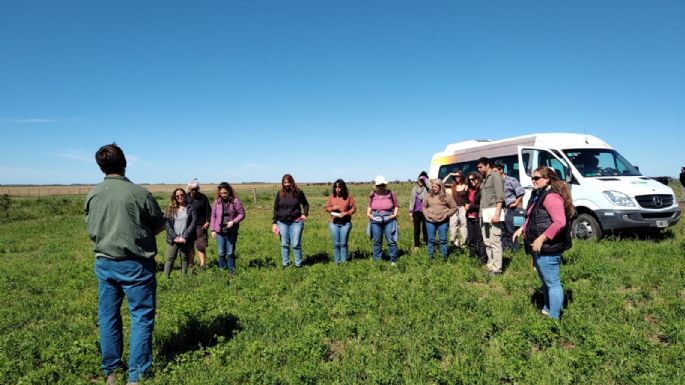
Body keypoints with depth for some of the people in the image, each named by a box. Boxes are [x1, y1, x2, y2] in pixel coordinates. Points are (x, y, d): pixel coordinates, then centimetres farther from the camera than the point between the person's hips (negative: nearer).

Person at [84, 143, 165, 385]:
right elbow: (159, 226, -3)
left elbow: (90, 230, 10)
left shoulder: (92, 195, -1)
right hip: (134, 264, -5)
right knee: (141, 316, 5)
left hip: (103, 263, 5)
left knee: (108, 317, 14)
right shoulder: (138, 193, -15)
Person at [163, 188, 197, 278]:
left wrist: (184, 237, -11)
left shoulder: (190, 208, 2)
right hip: (172, 239, 1)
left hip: (185, 239, -1)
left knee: (184, 259, 7)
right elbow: (167, 223, 0)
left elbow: (194, 222, -5)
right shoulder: (170, 208, 6)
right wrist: (174, 237, -10)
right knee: (170, 259, 1)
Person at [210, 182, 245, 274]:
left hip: (232, 231, -2)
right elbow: (213, 216, 7)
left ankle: (231, 270, 18)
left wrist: (233, 222, -17)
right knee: (221, 253, 10)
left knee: (230, 252, 6)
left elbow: (242, 214, -4)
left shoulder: (235, 201, -8)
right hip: (220, 231, 2)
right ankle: (222, 269, 22)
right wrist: (213, 230, 4)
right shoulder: (217, 201, 1)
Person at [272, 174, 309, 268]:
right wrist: (274, 223, 3)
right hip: (282, 222, 2)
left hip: (296, 222, -2)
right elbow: (275, 209, 7)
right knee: (284, 244, 9)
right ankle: (285, 264, 19)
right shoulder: (280, 194, 3)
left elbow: (305, 204, 12)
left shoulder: (298, 192, -1)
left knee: (296, 244, 1)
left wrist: (305, 214, -5)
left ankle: (298, 264, 12)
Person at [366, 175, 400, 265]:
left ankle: (393, 261, 8)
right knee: (377, 242, 9)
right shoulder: (372, 194, 6)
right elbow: (369, 206, 19)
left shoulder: (391, 194, 1)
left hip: (389, 219, -2)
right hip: (375, 220, 2)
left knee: (391, 241, -3)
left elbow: (396, 205, 10)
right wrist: (368, 213, 3)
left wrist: (395, 214, -4)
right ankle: (376, 261, 18)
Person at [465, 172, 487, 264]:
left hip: (479, 218, -8)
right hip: (470, 218, 8)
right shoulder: (470, 190, 14)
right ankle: (473, 257, 23)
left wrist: (471, 206, -11)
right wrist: (466, 205, 5)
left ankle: (482, 259, 2)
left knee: (480, 239, -5)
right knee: (470, 239, 13)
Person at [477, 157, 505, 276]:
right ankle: (490, 266, 19)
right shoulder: (485, 178, 21)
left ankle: (496, 268, -5)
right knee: (487, 242, 12)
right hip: (484, 214, 9)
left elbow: (500, 197, -12)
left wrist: (497, 214, -20)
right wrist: (481, 214, 9)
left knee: (495, 241, -8)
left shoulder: (495, 176, -3)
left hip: (493, 212, -9)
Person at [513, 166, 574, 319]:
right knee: (546, 281, 23)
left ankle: (554, 317, 7)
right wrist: (522, 229, 13)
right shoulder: (538, 195, 15)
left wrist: (541, 239, -27)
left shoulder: (551, 196, -18)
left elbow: (560, 222, -27)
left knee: (552, 283, -2)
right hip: (540, 248, 11)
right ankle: (547, 310, 38)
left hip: (547, 248, -11)